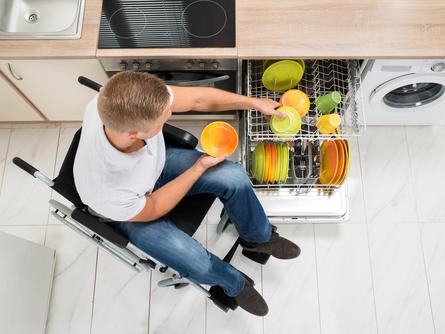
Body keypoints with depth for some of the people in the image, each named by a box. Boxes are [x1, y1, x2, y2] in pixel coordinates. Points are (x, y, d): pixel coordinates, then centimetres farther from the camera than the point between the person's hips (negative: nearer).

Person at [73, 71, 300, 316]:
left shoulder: (127, 102, -36)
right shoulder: (107, 192, -44)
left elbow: (198, 98, -18)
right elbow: (151, 209, -21)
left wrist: (255, 102, -10)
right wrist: (200, 168, -19)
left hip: (157, 162, 5)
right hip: (133, 212, -4)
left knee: (233, 177, -8)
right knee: (198, 263, -14)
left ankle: (258, 238, 23)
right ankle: (234, 284, 25)